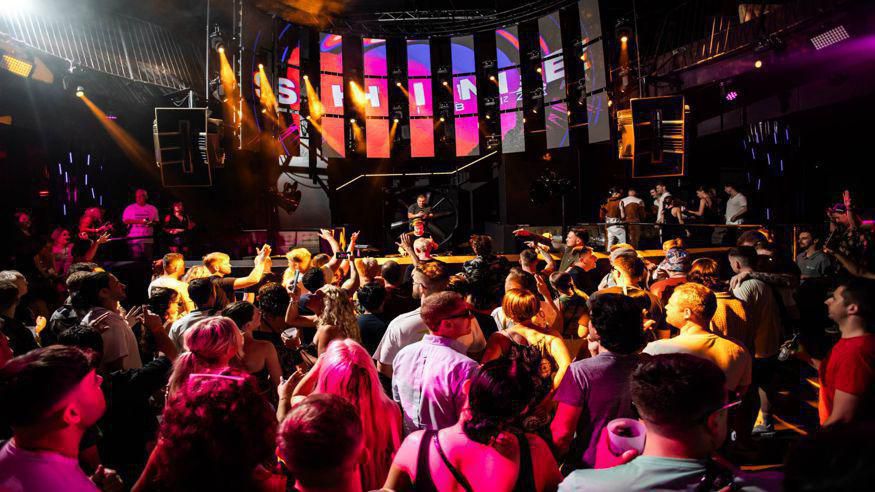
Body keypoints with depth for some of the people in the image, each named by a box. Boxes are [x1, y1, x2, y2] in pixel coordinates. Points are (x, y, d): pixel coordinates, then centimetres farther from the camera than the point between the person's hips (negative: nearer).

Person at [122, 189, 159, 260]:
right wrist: (139, 221, -12)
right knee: (135, 260, -5)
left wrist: (152, 223, -9)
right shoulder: (129, 208, 6)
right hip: (134, 238, -1)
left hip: (148, 239, 2)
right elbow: (125, 220, 0)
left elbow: (156, 221, 15)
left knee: (148, 259, 1)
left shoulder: (152, 208, 10)